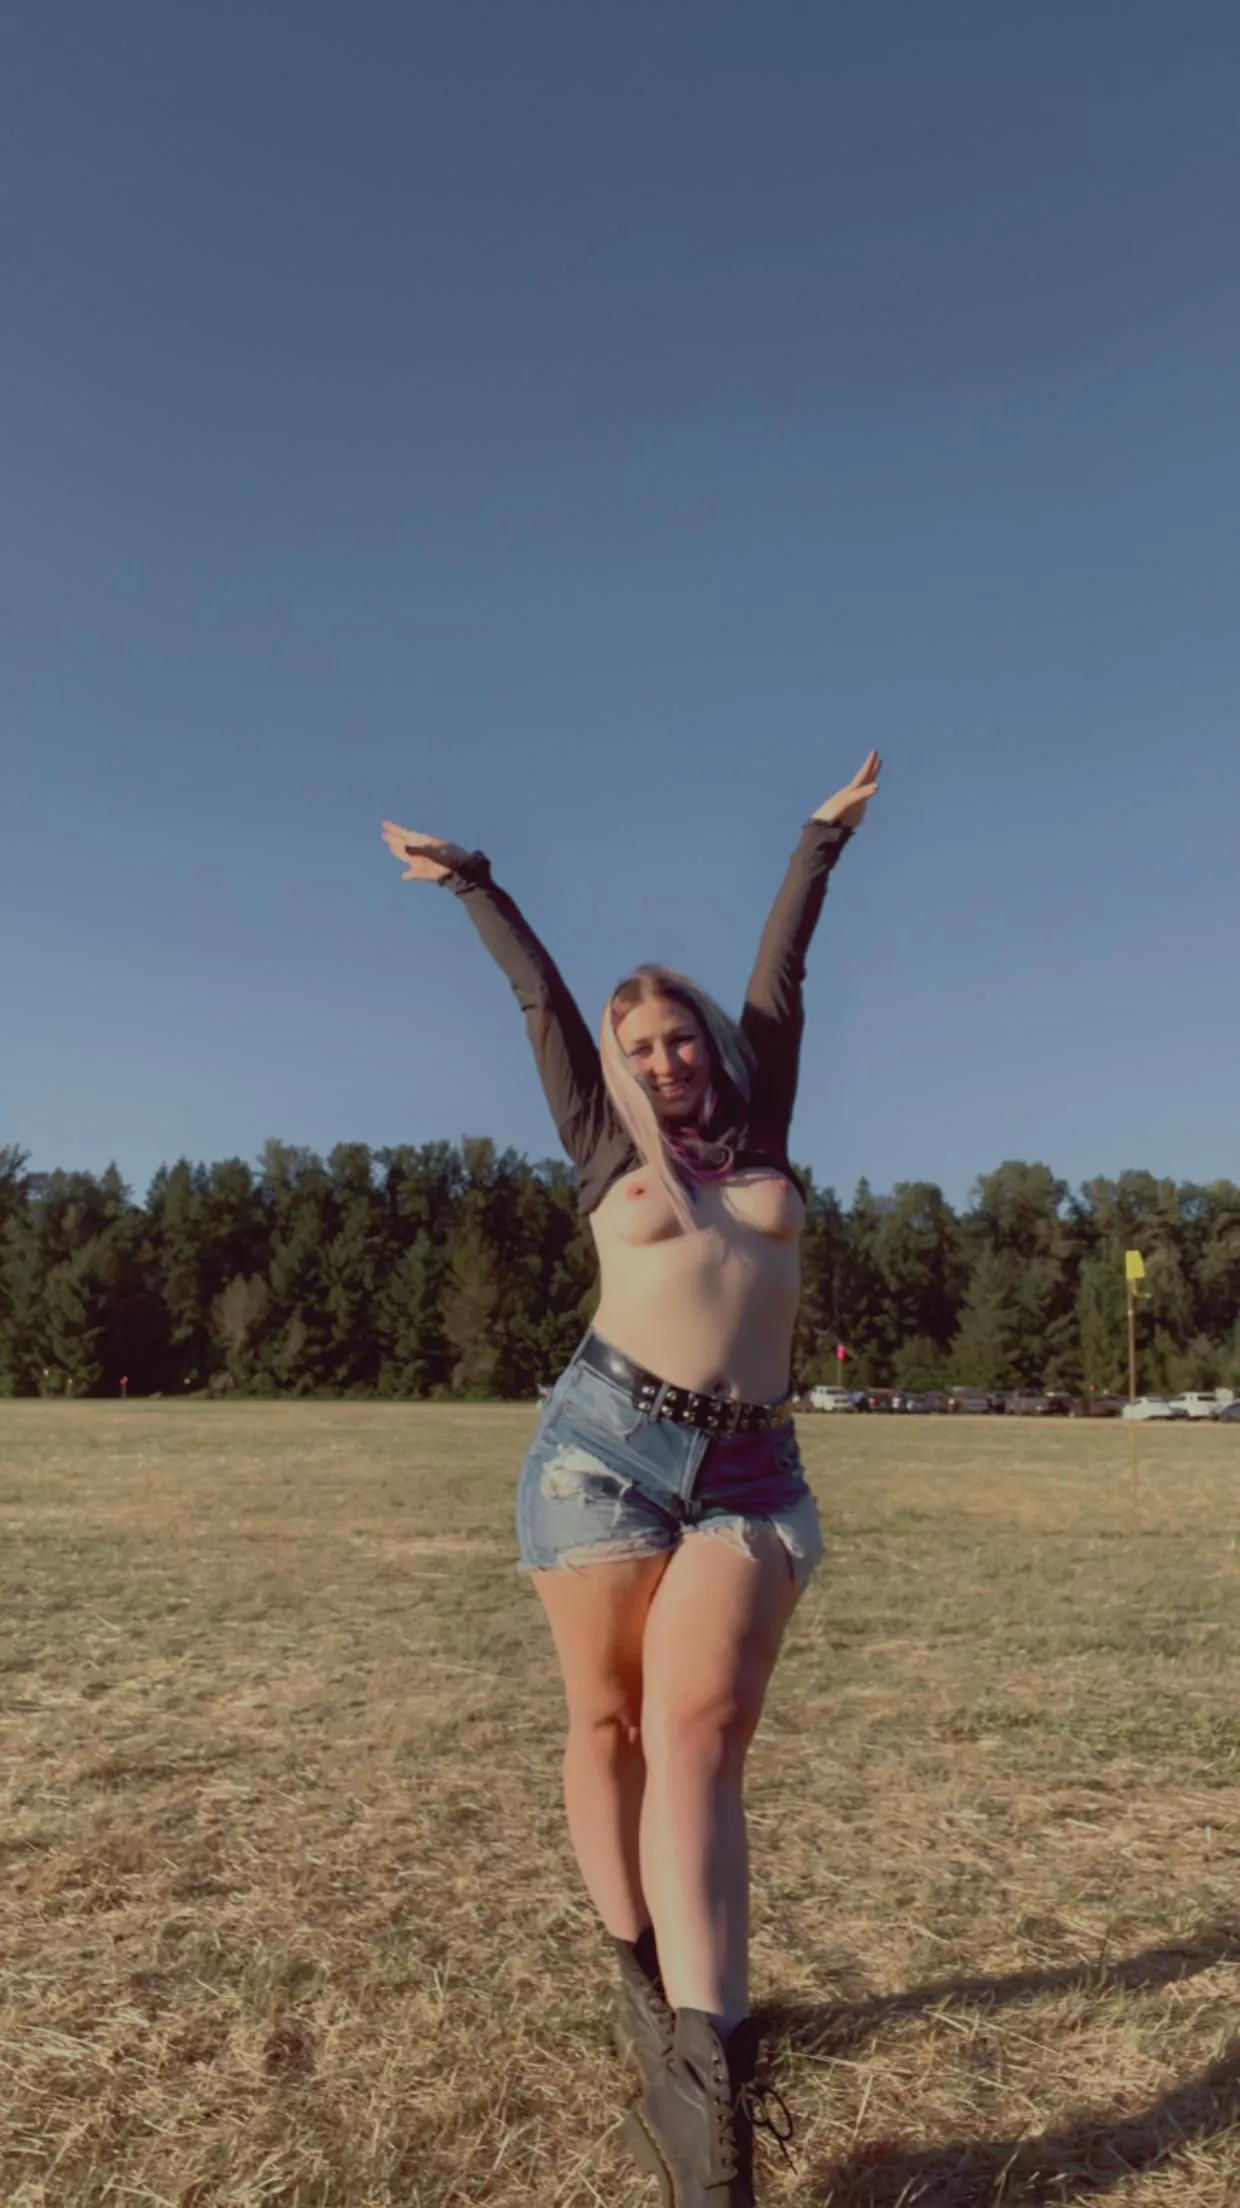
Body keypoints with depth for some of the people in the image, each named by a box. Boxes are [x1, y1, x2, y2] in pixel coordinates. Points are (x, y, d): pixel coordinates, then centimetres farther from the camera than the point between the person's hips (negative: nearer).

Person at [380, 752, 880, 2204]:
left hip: (754, 1473, 1)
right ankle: (640, 1975, 23)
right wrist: (470, 879, 24)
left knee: (698, 1732, -13)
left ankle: (699, 2074, -20)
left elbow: (779, 978, 21)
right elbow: (541, 998, 18)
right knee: (609, 1726, 6)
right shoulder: (609, 1150, 11)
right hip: (607, 1441, 0)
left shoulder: (759, 1131, 16)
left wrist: (823, 838, 29)